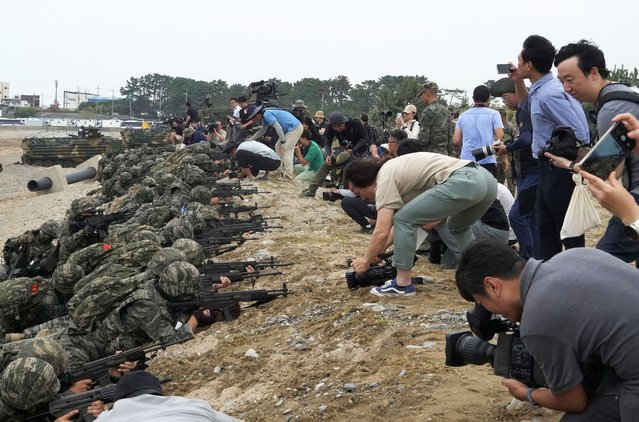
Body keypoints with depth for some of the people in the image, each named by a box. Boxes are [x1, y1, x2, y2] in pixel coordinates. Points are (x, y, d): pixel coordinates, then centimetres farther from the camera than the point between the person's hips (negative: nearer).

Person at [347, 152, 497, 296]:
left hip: (462, 183, -10)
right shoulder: (392, 170, 28)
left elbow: (382, 232, -3)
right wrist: (377, 251, 41)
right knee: (458, 227, 36)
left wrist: (365, 261, 12)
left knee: (403, 219, -1)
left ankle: (402, 284, 5)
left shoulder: (385, 180, 0)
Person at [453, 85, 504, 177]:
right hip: (487, 161, -3)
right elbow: (500, 138, -8)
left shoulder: (462, 116, 8)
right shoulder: (493, 114, -1)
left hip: (466, 160, 3)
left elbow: (456, 140, 5)